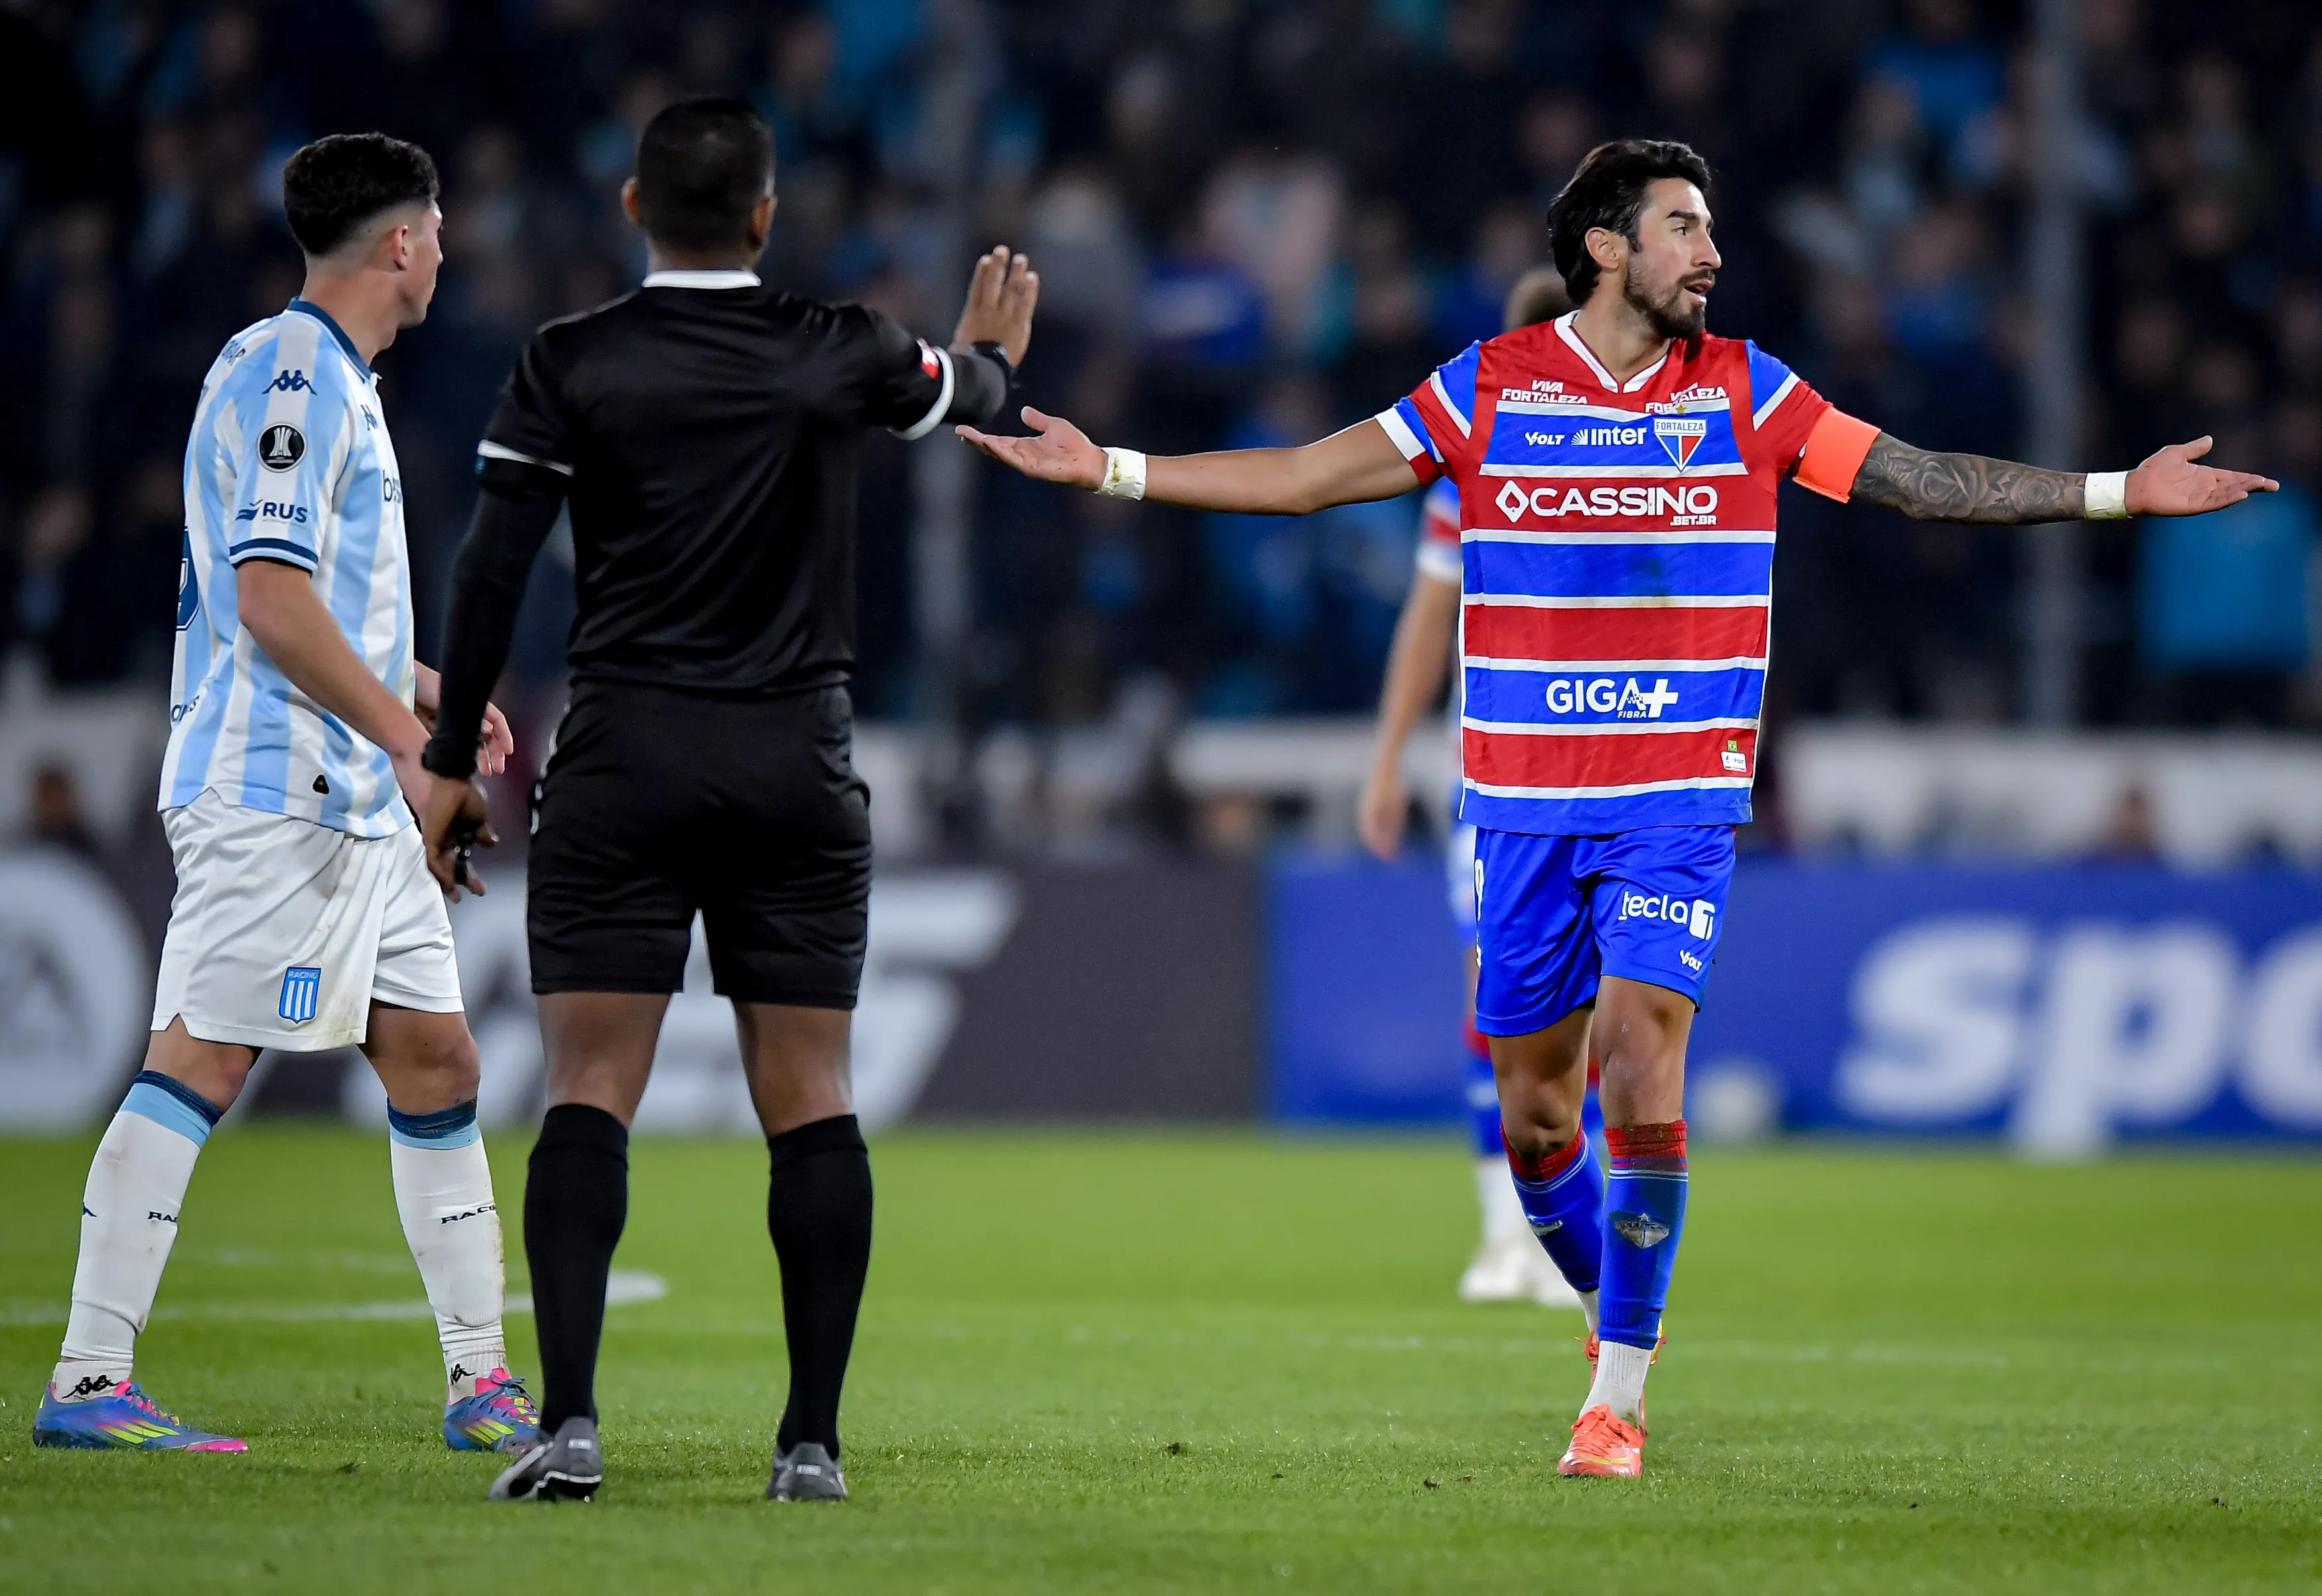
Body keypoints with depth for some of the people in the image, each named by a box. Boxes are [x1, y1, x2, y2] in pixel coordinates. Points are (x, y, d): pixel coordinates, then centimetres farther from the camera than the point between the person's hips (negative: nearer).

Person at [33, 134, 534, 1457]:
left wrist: (431, 697, 27)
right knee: (199, 1064, -11)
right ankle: (88, 1381, -12)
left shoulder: (337, 381, 20)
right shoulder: (288, 371, -12)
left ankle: (482, 1381, 14)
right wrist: (405, 732, -20)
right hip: (271, 789, -10)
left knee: (436, 1060, 9)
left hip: (358, 801, 10)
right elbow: (270, 601, -20)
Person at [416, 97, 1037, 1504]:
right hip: (799, 774, 1)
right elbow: (964, 396, 25)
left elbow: (492, 575, -4)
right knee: (811, 1104, 5)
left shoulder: (568, 366, -3)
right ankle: (813, 1442, 2)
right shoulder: (840, 355, 2)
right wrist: (993, 354, 49)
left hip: (624, 766, -1)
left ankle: (570, 1419, -16)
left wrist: (452, 767, 4)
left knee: (589, 1096, -3)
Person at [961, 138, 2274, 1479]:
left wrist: (2115, 491, -2)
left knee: (1640, 1064, -17)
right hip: (1525, 804, 1)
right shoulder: (1493, 388, 2)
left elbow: (1920, 482, 5)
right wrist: (1113, 469, 2)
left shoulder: (1743, 392, 3)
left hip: (1683, 801, -1)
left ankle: (1619, 1393, -10)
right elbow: (1310, 476, 6)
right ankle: (1615, 1308, 32)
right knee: (1534, 1118, 4)